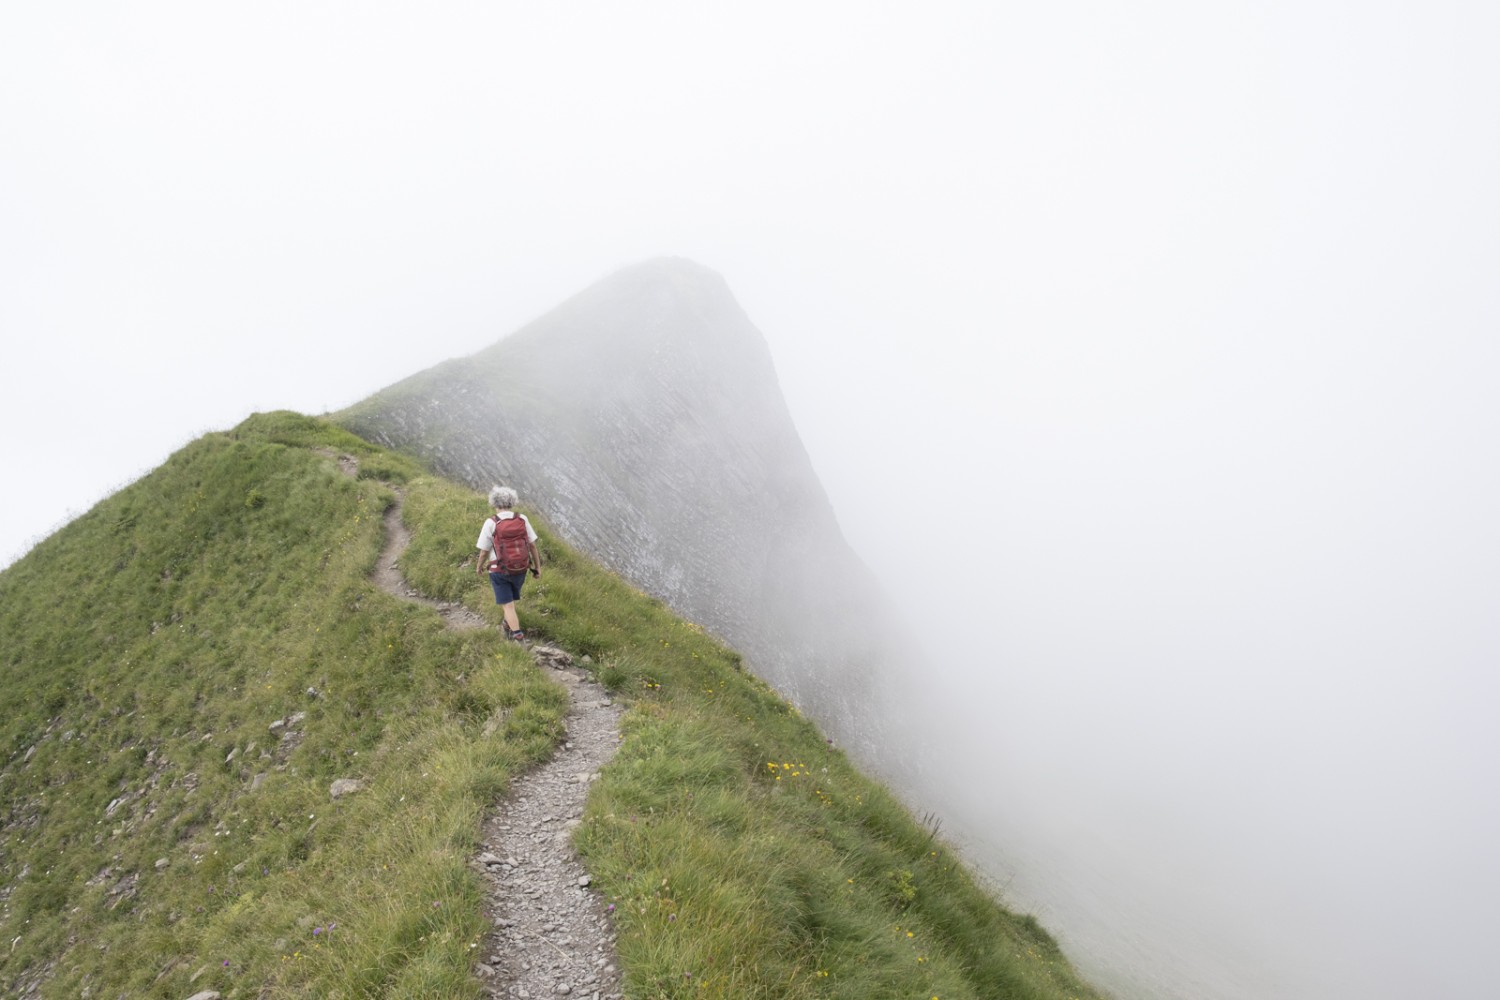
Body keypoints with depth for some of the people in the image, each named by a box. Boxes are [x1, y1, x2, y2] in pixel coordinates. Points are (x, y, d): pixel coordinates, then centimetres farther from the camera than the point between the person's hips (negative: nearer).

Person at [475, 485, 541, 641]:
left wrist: (479, 566, 9)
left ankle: (517, 635, -3)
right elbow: (532, 545, -6)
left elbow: (484, 552, -11)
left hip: (499, 571, -4)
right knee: (510, 599, 28)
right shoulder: (522, 519, -10)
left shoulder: (490, 523, -18)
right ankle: (509, 624, 46)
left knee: (507, 606, 5)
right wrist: (538, 566, 6)